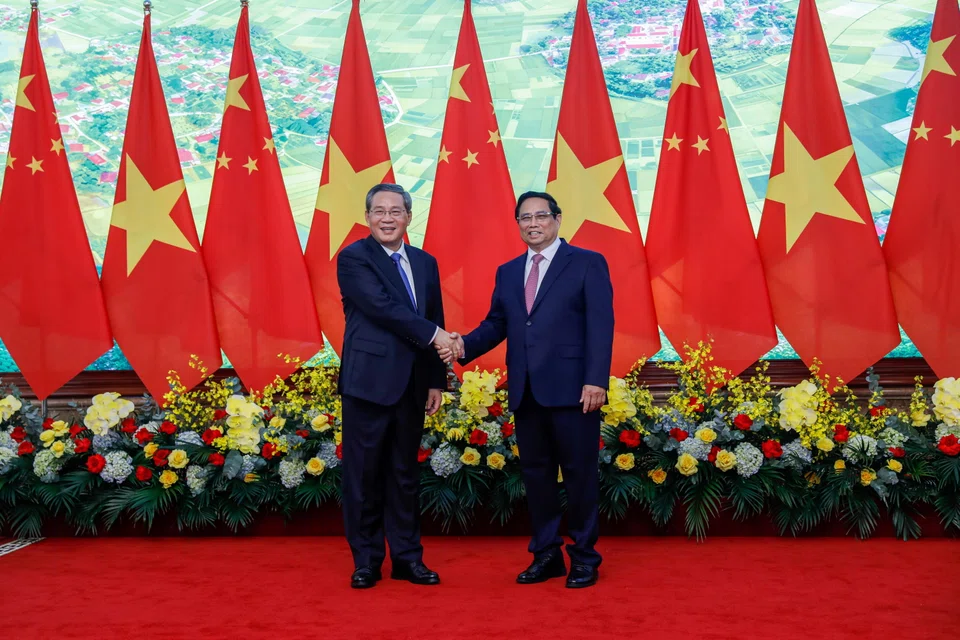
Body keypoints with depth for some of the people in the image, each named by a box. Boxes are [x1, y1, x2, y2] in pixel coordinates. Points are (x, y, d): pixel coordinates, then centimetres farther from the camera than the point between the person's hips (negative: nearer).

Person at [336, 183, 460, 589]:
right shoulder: (353, 258, -4)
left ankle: (407, 558, 21)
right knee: (364, 474, 3)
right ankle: (366, 561, 15)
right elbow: (383, 307, -17)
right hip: (369, 381, -5)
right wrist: (432, 335, -16)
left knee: (405, 474, 12)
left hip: (412, 386, 5)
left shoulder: (426, 263, 13)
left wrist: (437, 381, 9)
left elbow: (436, 325, 14)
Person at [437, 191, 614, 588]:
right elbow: (496, 324, 14)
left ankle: (584, 557, 17)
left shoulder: (587, 264, 0)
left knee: (579, 473, 3)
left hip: (571, 390, -5)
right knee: (536, 473, 11)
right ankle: (546, 554, 23)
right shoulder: (507, 272, 17)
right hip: (525, 392, 5)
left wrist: (596, 381, -16)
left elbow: (600, 326, -7)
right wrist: (464, 345, -5)